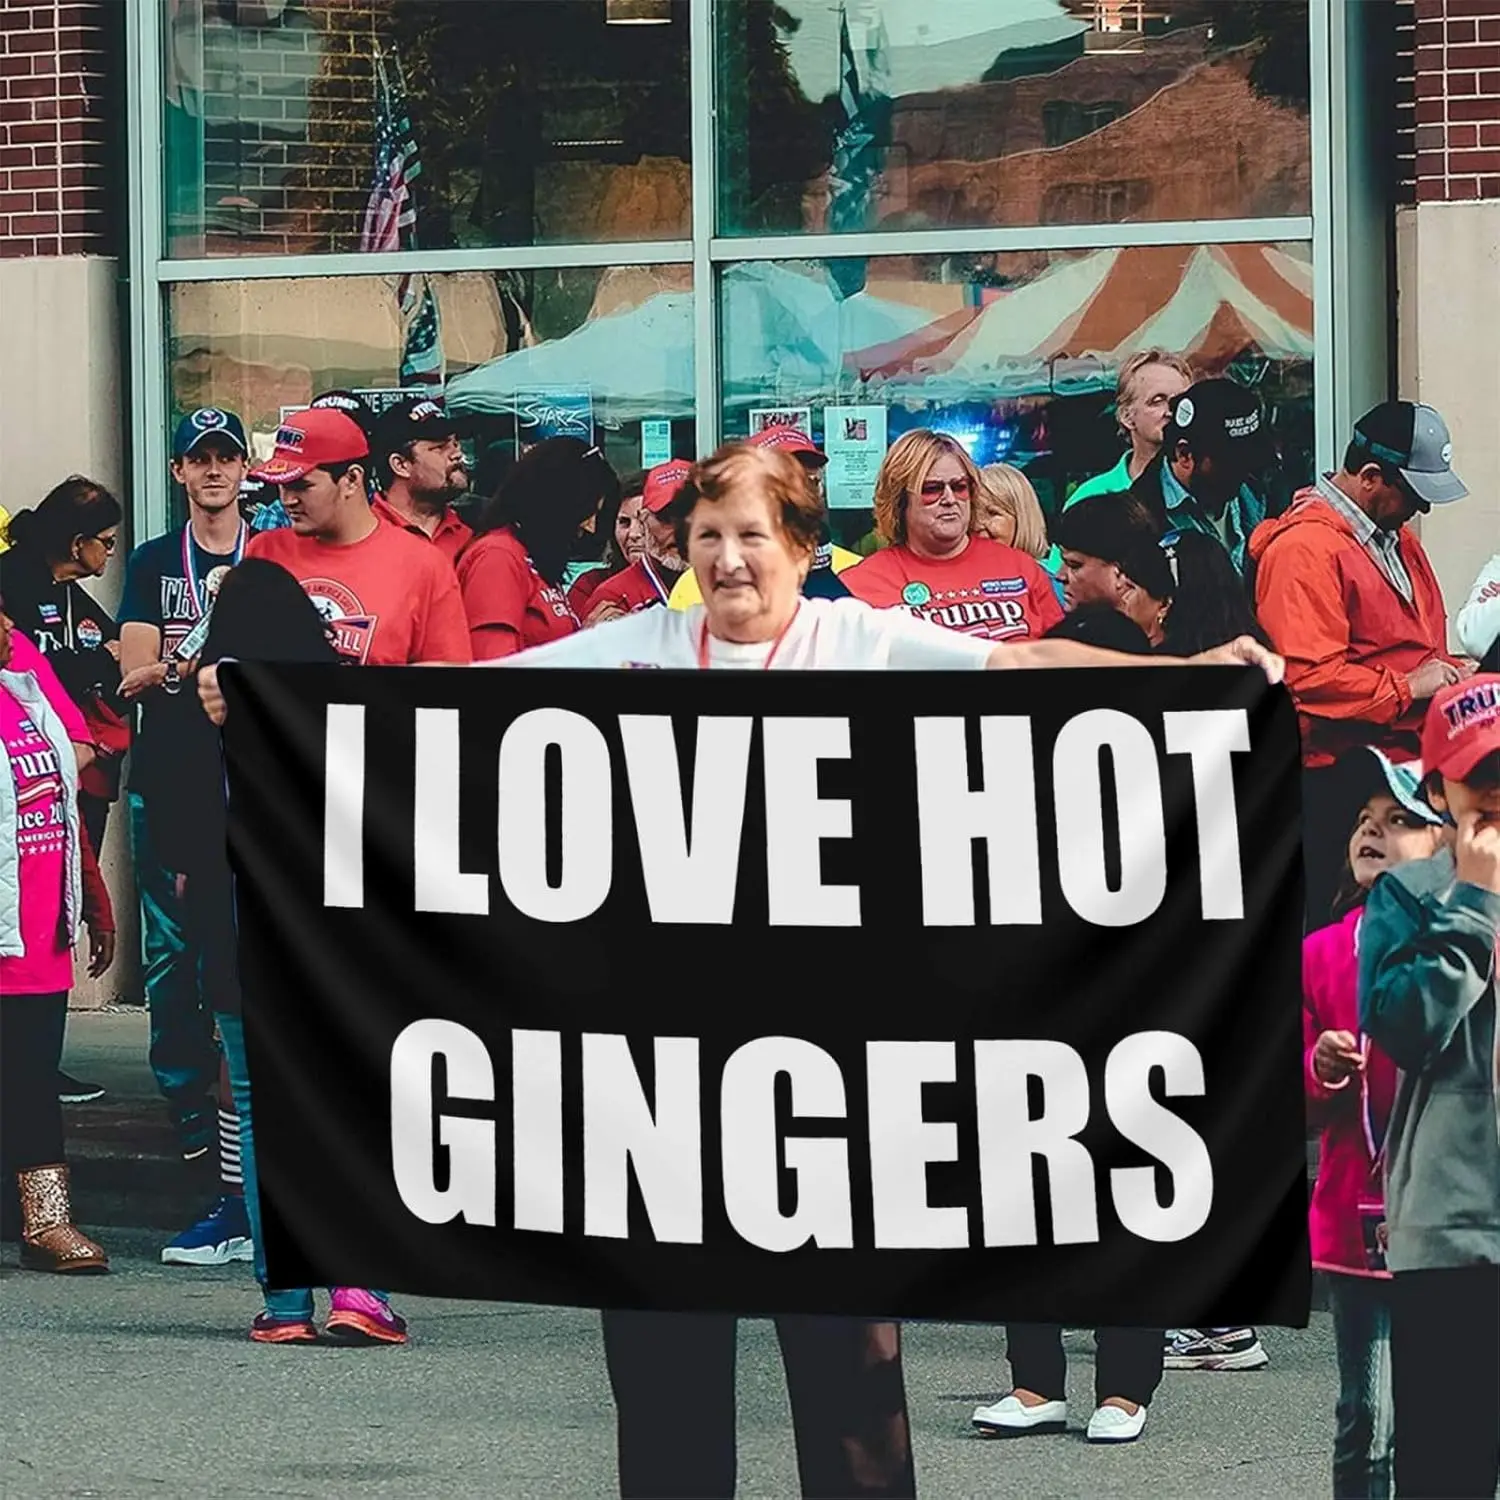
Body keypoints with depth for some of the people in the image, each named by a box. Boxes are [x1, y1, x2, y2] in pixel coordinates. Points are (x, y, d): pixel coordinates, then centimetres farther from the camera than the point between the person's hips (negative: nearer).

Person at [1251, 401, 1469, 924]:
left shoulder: (1396, 537, 17)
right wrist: (1406, 689, -15)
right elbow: (1309, 676, -23)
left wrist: (1444, 669, 11)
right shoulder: (1304, 549, -14)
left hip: (1409, 760, 9)